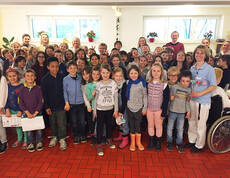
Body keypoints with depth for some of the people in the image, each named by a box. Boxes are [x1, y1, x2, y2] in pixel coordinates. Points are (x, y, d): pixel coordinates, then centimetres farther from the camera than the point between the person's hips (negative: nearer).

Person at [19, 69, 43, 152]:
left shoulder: (38, 88, -6)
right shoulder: (21, 89, -1)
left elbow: (41, 102, -7)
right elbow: (21, 102, -2)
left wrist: (35, 113, -12)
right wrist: (27, 113, -11)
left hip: (37, 112, -1)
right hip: (26, 113, 1)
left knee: (39, 128, 7)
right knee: (28, 129, 8)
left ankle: (39, 142, 28)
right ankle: (30, 143, 27)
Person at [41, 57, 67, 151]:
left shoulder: (62, 77, -3)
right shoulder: (45, 79, -5)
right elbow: (44, 94, -3)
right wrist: (46, 107, -5)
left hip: (61, 105, 0)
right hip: (51, 106, 1)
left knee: (61, 123, 1)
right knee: (53, 123, 15)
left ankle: (62, 139, 16)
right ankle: (54, 137, 34)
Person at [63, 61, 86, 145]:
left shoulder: (80, 78, -1)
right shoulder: (65, 79, -5)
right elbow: (65, 92, -1)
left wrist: (85, 99, 7)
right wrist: (67, 103, -5)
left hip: (81, 103, 1)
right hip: (71, 103, -1)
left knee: (82, 121, 8)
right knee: (74, 121, 10)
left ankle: (82, 135, 28)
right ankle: (76, 136, 28)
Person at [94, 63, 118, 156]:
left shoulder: (113, 83, -6)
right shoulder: (98, 84, -5)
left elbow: (115, 97, -3)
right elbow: (96, 98, 0)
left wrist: (116, 110, -3)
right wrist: (94, 110, 2)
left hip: (110, 108, 1)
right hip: (100, 109, -1)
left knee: (109, 125, 18)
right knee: (100, 126, 4)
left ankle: (108, 139, 39)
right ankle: (99, 145, 16)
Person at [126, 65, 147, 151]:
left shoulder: (142, 83, -9)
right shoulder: (127, 83, -2)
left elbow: (145, 96, -3)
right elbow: (126, 95, 8)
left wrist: (145, 108, -2)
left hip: (139, 107, -2)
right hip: (129, 107, 2)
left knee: (138, 125, 8)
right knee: (131, 125, 11)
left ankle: (138, 142, 28)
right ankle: (132, 142, 28)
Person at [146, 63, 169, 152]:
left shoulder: (164, 85, -11)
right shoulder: (148, 83, -1)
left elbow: (166, 100, -8)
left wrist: (164, 112, -9)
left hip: (159, 109, -3)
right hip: (149, 108, 3)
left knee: (158, 126, 10)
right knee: (150, 125, 14)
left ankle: (158, 142, 29)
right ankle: (151, 141, 31)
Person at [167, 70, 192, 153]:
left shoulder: (189, 90, 1)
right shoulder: (174, 87, -10)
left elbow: (187, 101, 11)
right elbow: (170, 98, 0)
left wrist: (188, 111, 9)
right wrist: (171, 98, -17)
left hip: (182, 112, 2)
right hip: (172, 111, -2)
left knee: (180, 128, 12)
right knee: (170, 127, 10)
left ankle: (179, 143, 28)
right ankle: (169, 142, 28)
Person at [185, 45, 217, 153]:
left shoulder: (209, 69, -10)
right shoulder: (192, 68, 8)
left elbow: (213, 86, -12)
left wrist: (200, 93, -19)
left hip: (203, 101, -5)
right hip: (192, 99, 6)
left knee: (201, 124, 5)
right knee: (191, 122, 16)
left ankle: (199, 145, 23)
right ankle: (192, 141, 34)